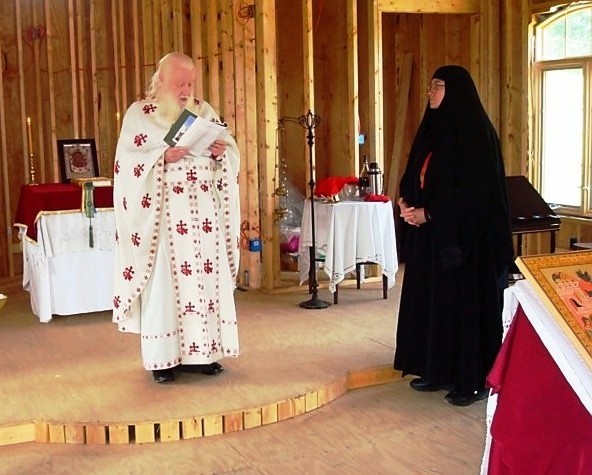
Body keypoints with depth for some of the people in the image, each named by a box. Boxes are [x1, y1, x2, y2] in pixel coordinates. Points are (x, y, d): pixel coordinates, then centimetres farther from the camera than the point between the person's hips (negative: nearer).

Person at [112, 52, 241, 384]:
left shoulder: (205, 111, 13)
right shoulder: (139, 114, 1)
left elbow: (232, 153, 12)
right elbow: (128, 162, -8)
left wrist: (222, 151, -10)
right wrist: (165, 157, -21)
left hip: (204, 211, 4)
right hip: (162, 212, -4)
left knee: (208, 275, 3)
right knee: (164, 278, -4)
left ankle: (198, 351, 13)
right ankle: (163, 357, 3)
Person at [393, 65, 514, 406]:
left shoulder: (474, 133, -13)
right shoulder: (435, 129, 13)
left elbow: (474, 190, -20)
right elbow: (416, 176, 17)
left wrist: (428, 213, -18)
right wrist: (407, 202, -2)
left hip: (465, 237, -9)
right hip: (431, 235, 9)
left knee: (465, 302, -2)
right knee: (431, 300, 11)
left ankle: (474, 380, 8)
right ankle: (440, 370, 23)